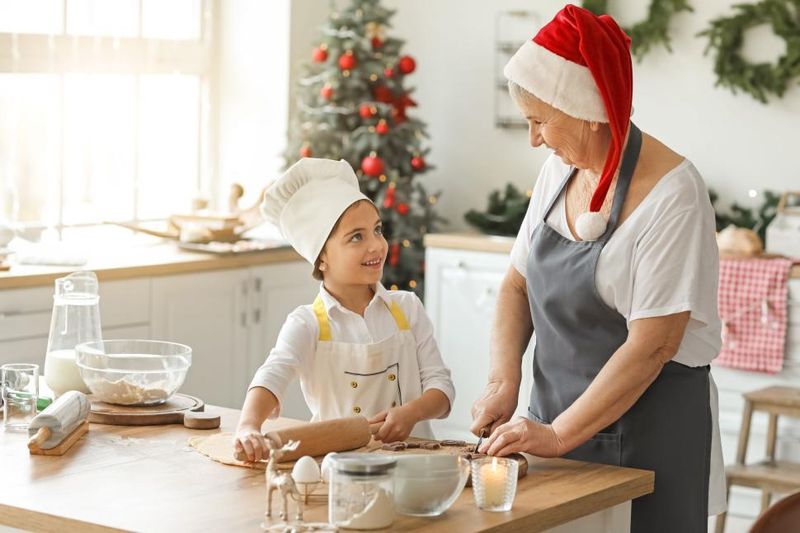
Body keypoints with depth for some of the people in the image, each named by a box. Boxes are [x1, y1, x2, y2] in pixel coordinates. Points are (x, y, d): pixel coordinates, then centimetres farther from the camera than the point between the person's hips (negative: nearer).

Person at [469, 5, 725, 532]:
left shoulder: (671, 192, -19)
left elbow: (652, 346, -21)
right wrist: (503, 382, -5)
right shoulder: (559, 171, 1)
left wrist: (559, 434, -20)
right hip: (559, 423, 6)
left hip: (649, 437, -6)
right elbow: (517, 286, 9)